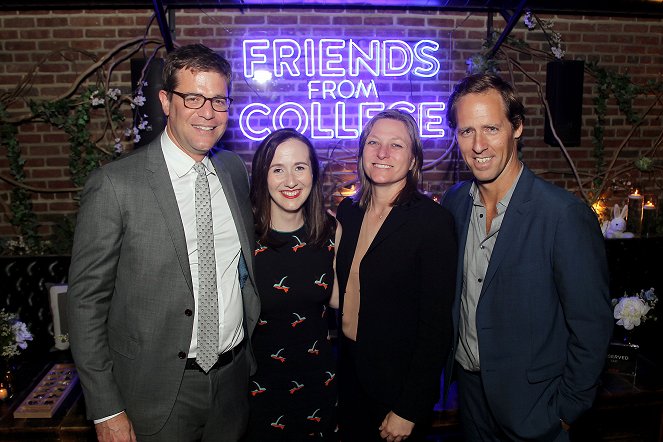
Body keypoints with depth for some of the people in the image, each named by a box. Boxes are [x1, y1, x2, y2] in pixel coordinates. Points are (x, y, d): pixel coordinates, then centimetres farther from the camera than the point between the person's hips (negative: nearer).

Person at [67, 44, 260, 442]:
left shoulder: (236, 169, 1)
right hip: (158, 390, -4)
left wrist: (253, 349, 10)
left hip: (235, 376, 5)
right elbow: (87, 300, -11)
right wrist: (106, 410, -9)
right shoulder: (114, 185, -16)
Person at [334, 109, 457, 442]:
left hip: (397, 382, -5)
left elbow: (436, 324, -17)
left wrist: (409, 410, -15)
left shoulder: (432, 220, -17)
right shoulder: (348, 211, 0)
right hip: (347, 373, 5)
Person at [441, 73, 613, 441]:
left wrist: (566, 411, -9)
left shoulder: (565, 214, -22)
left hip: (530, 407, -5)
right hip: (469, 385, 5)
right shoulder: (454, 202, -5)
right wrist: (450, 364, 6)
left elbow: (591, 327, -15)